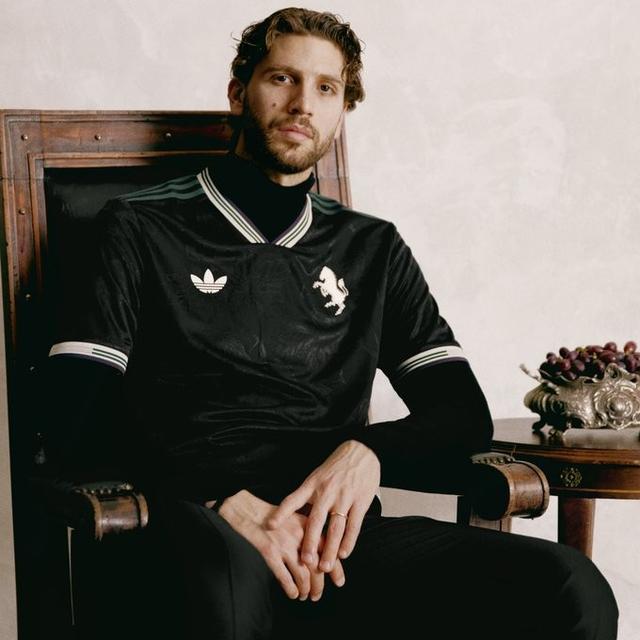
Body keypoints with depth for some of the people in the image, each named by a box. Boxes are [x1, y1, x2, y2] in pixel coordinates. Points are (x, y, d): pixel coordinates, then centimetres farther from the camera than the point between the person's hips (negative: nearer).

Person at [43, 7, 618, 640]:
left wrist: (369, 449, -6)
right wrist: (223, 505, -14)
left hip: (334, 536, 4)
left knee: (570, 588, -23)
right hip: (191, 526, -4)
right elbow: (77, 418, 2)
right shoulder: (141, 228, 14)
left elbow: (465, 412, 18)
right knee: (226, 576, -43)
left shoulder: (373, 250, 25)